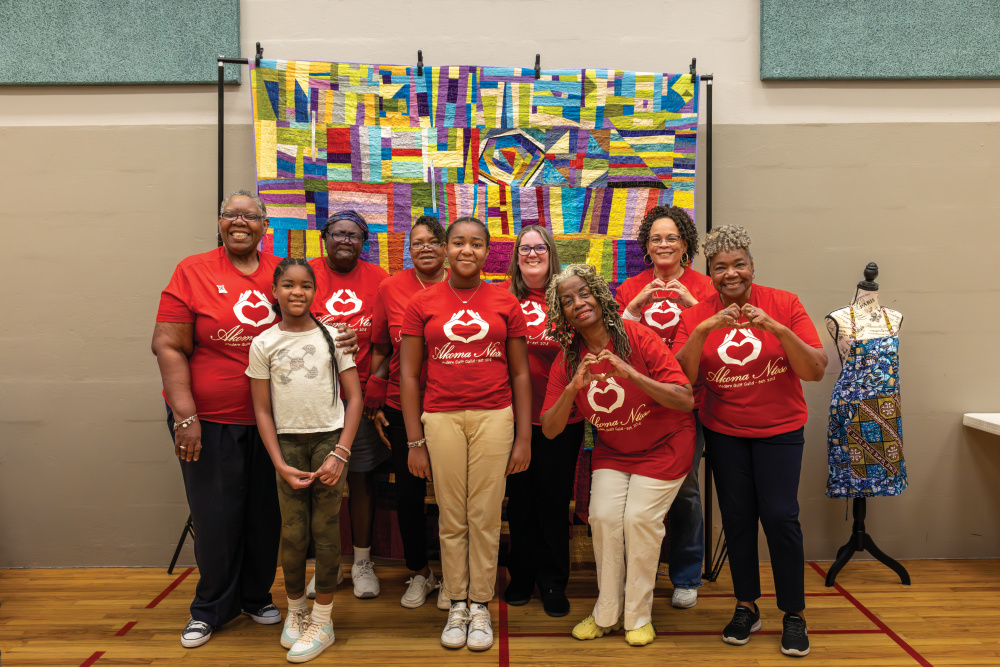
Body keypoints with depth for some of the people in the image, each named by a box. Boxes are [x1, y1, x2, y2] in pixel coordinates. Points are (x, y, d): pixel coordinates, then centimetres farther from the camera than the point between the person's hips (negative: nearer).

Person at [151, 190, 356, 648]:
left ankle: (256, 597, 35)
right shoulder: (192, 272, -5)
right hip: (208, 421, -3)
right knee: (217, 517, 7)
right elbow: (169, 347, -9)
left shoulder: (282, 273, 4)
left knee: (266, 514, 13)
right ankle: (210, 609, 30)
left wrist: (335, 339, -6)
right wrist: (184, 414, -16)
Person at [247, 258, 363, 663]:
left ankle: (322, 621, 16)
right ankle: (295, 611, 26)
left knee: (325, 531, 2)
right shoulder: (264, 344, 4)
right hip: (288, 442, 1)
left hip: (330, 439, -1)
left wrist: (339, 453, -8)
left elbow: (354, 397, 1)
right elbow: (262, 410, 4)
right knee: (293, 533, 3)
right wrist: (280, 465, -4)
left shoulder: (332, 336, 2)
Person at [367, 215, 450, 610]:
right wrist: (375, 402, 3)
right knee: (408, 492, 8)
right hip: (401, 408, 1)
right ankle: (419, 573, 30)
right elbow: (380, 349, 8)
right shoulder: (391, 288, 2)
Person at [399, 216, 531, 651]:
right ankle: (456, 607, 21)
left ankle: (480, 607, 19)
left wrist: (524, 436, 3)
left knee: (485, 517, 5)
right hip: (441, 418, 0)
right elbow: (408, 375, 3)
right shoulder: (423, 304, 4)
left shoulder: (505, 303, 6)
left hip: (494, 417, 0)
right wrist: (414, 441, -1)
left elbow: (520, 373, 7)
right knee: (451, 519, 5)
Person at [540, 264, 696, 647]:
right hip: (612, 451, 4)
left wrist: (633, 375, -38)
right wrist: (572, 388, -30)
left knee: (639, 519, -11)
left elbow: (686, 400, -25)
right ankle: (606, 613, 13)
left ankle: (639, 616, 11)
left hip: (663, 446, -3)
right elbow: (550, 429, -13)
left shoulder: (637, 337, -22)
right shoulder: (567, 361, -9)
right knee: (604, 516, -8)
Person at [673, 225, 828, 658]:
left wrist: (777, 329, -26)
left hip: (779, 430, -2)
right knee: (737, 517, 7)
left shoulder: (784, 304, -7)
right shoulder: (696, 316, -3)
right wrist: (702, 330, -25)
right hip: (724, 432, 2)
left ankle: (794, 614, 14)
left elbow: (816, 371, -12)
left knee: (779, 516, -6)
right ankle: (746, 607, 25)